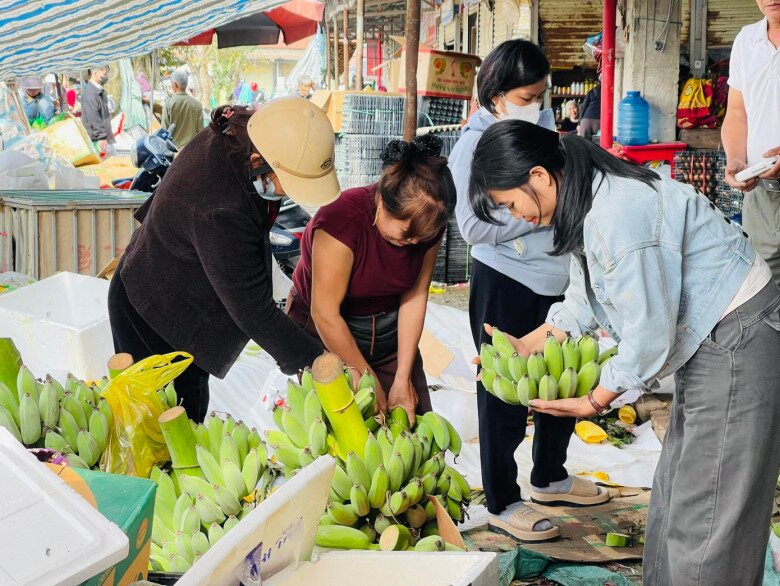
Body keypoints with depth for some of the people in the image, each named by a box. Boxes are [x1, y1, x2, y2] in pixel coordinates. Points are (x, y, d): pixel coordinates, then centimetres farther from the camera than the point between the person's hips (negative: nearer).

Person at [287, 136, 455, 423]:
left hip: (389, 332, 5)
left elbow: (414, 298, -9)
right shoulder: (343, 219, -32)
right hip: (326, 334, -4)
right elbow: (326, 315, -27)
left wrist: (403, 378, -11)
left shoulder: (427, 223, -15)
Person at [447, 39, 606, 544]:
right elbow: (475, 227, -18)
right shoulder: (474, 146, -12)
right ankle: (503, 504, 19)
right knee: (505, 396, 4)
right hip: (505, 286, -7)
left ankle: (550, 477, 40)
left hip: (557, 279, 7)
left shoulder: (544, 125, 6)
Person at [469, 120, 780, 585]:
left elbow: (648, 334, -25)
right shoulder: (591, 197, 3)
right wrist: (527, 345, 10)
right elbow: (585, 300, 14)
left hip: (740, 338, -10)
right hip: (709, 341, 10)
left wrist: (595, 402, -12)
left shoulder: (619, 216, -29)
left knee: (706, 516, -3)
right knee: (675, 497, 18)